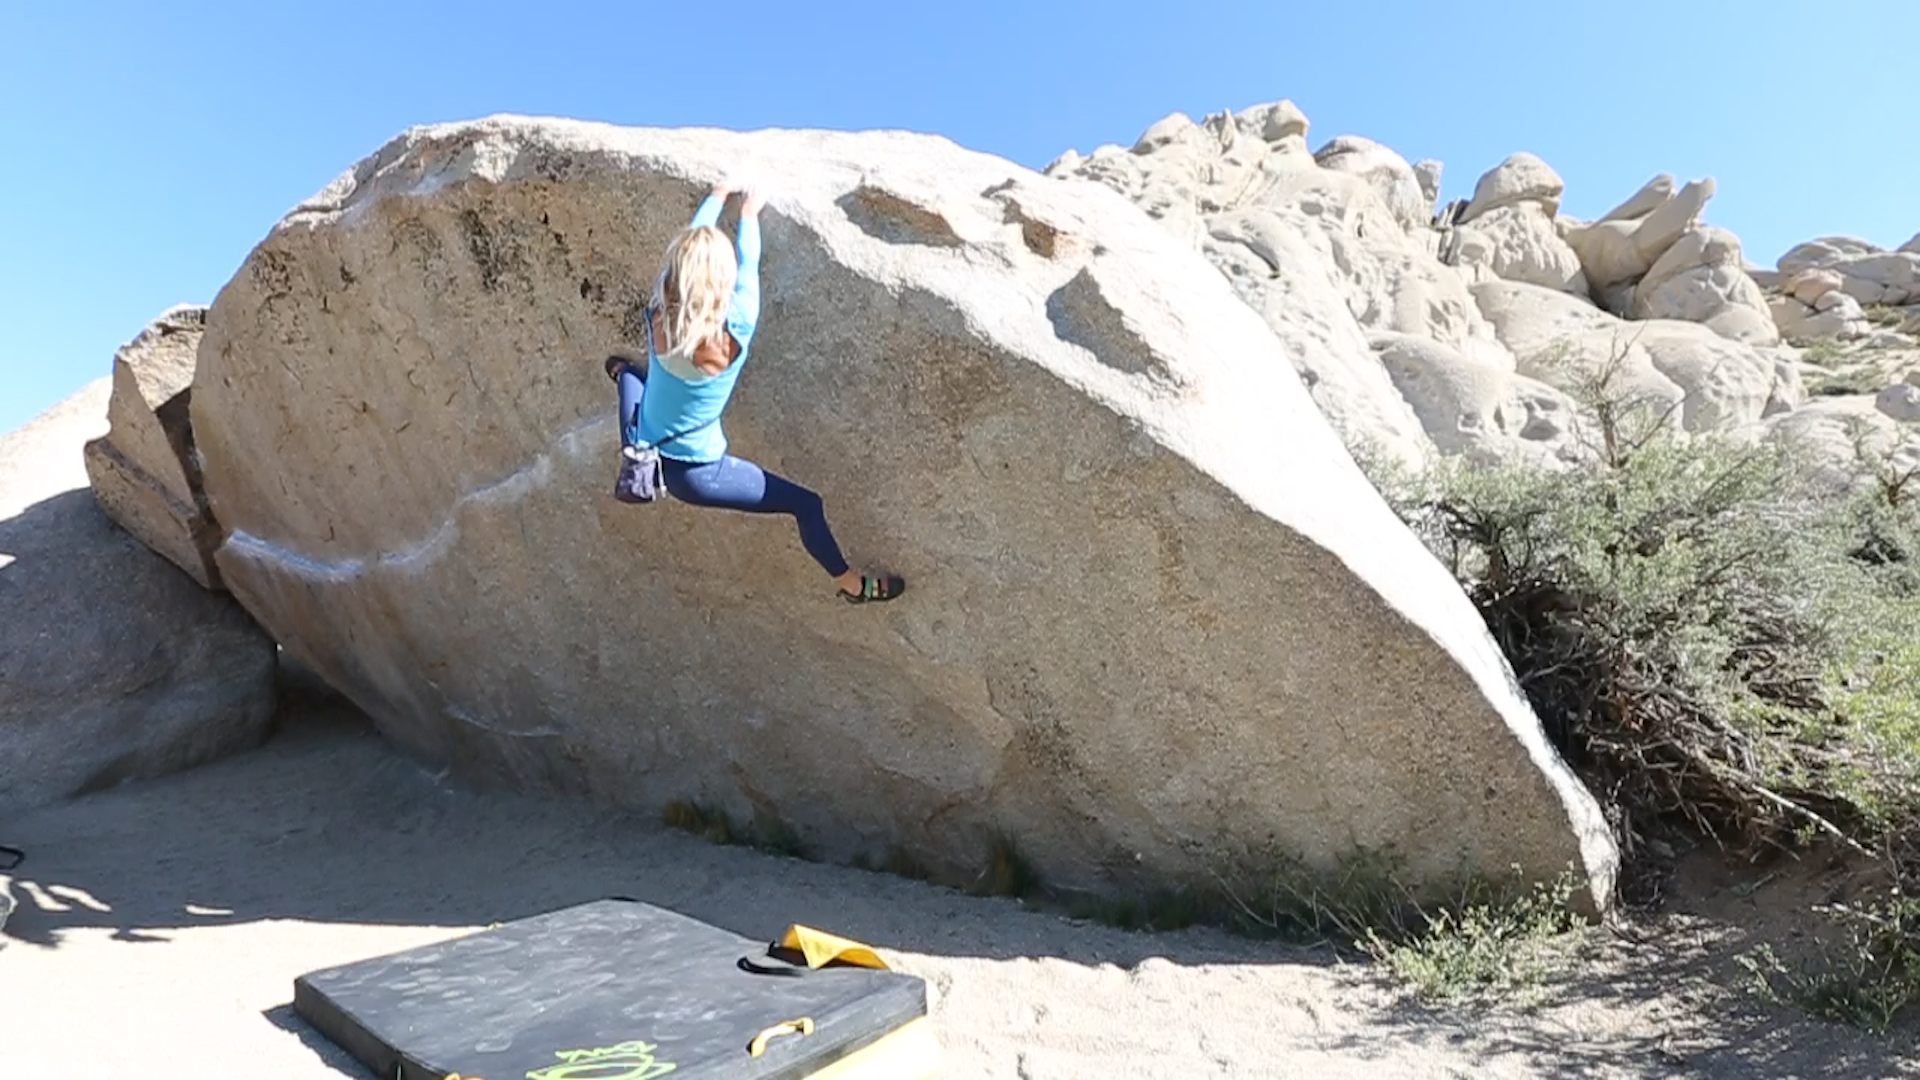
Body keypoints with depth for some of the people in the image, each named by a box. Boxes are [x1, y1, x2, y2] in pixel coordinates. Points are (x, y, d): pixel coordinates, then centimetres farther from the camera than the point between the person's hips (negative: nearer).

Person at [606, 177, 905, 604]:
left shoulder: (658, 317, -16)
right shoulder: (733, 335, -29)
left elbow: (691, 245, -2)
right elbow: (749, 267, -12)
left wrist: (718, 194, 12)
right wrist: (750, 213, 5)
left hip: (647, 449, 5)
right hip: (696, 474, -5)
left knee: (627, 371, 33)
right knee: (807, 504, 10)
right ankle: (851, 584, 25)